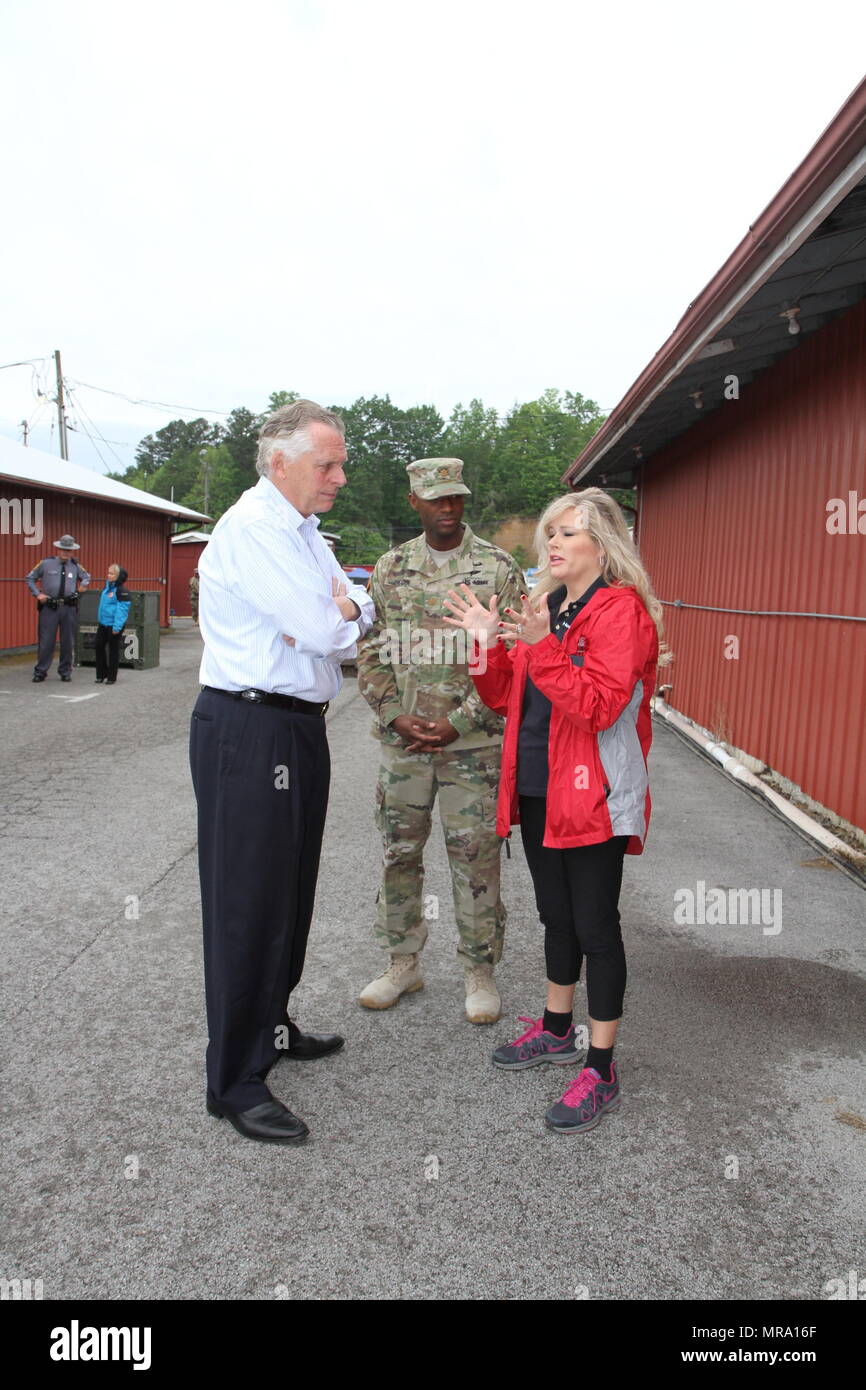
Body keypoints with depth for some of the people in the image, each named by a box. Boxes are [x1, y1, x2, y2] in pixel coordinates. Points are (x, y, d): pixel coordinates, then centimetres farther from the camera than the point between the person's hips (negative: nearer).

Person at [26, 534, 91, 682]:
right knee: (46, 640, -2)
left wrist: (84, 584, 6)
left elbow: (86, 576, 27)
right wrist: (37, 594, -3)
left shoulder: (75, 566, 8)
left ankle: (65, 672, 19)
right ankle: (40, 672, 8)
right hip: (49, 607, -2)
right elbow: (30, 579, 9)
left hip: (68, 607, 3)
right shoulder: (46, 563, 1)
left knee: (68, 641, 7)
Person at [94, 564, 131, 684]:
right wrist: (99, 620, 20)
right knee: (98, 646, 8)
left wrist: (117, 626, -23)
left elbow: (122, 610, -19)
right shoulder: (106, 588, 11)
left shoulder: (122, 591, -15)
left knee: (113, 650, 2)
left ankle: (112, 677, 12)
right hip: (103, 624, 8)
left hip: (113, 626, -8)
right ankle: (101, 674, 19)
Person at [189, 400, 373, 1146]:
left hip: (299, 725, 10)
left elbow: (359, 614, 12)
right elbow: (325, 629, -21)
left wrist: (336, 609, -9)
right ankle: (236, 1083, 9)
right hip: (249, 730, -10)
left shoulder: (303, 531, 16)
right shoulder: (254, 528, -15)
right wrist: (338, 613, 0)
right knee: (249, 902, -3)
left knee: (290, 889, 19)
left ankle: (271, 1025, 37)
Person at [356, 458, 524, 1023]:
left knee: (476, 859, 4)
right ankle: (404, 963, 29)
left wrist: (459, 723, -13)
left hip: (473, 743, -3)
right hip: (401, 740, 4)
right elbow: (370, 651, 7)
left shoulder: (498, 567, -2)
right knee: (399, 852, 12)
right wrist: (395, 718, -7)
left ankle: (480, 971, 21)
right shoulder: (391, 568, 8)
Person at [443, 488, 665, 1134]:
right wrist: (490, 643, -1)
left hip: (593, 796, -8)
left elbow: (598, 705, -22)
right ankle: (558, 1030, 37)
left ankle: (601, 1071, 14)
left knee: (595, 926, 1)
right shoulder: (547, 608, 14)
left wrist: (541, 647, -28)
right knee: (557, 916, 20)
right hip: (539, 790, 8)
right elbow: (505, 698, 15)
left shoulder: (620, 609, -12)